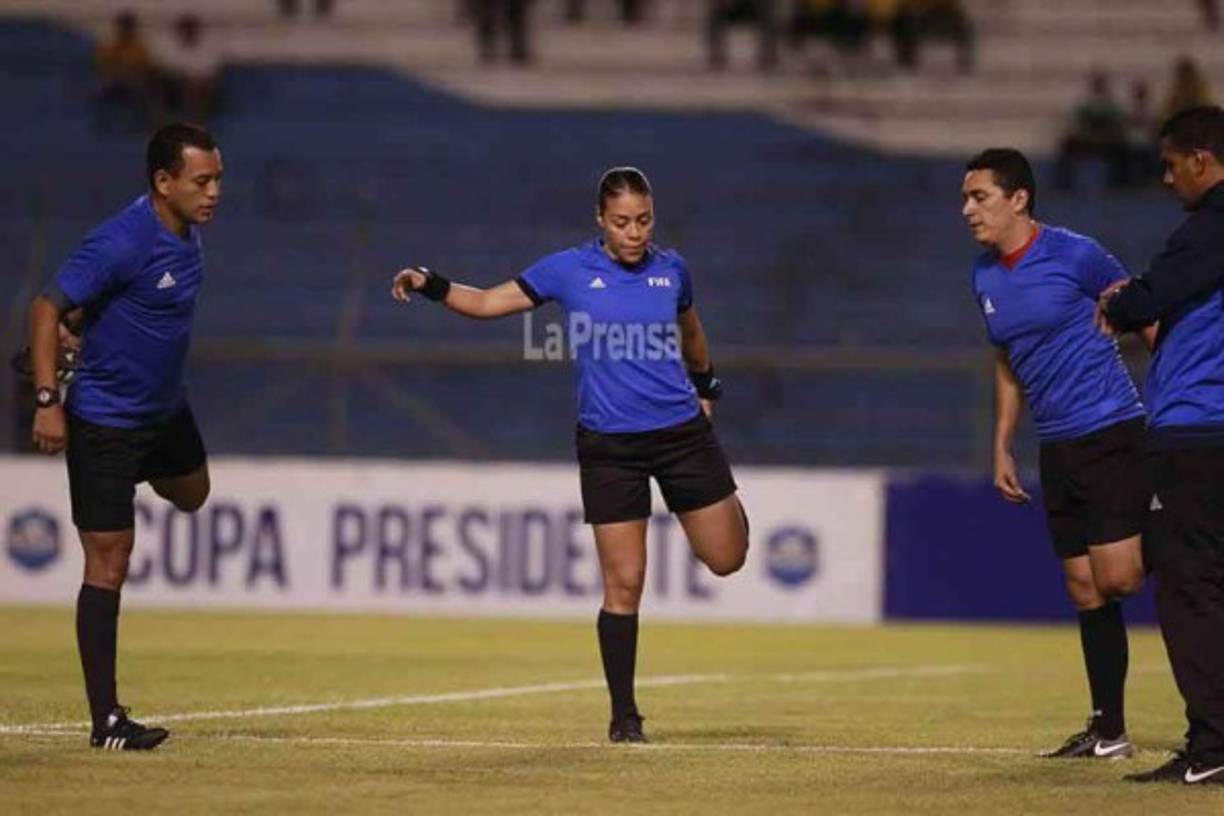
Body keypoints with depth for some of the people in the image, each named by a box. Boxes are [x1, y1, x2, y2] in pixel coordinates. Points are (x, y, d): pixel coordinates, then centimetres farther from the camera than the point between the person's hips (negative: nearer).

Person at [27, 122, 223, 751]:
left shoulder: (187, 230, 0)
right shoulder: (122, 243, -26)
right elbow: (47, 309, -22)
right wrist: (47, 401, -25)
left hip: (164, 409, 8)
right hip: (105, 420, -8)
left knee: (191, 492, 31)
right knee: (108, 561, -7)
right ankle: (105, 719, -5)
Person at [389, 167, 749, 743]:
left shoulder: (671, 270, 3)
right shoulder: (569, 270, -3)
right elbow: (487, 302, 0)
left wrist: (706, 387, 31)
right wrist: (430, 285, -14)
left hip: (681, 431, 2)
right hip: (608, 446, -2)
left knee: (726, 559, 4)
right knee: (623, 584, -3)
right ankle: (624, 715, 7)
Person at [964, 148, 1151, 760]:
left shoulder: (1073, 255, -10)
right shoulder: (984, 277, 10)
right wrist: (1002, 446, 18)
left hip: (1111, 431, -7)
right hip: (1057, 450, 7)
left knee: (1117, 576, -16)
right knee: (1086, 590, 6)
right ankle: (1109, 732, 9)